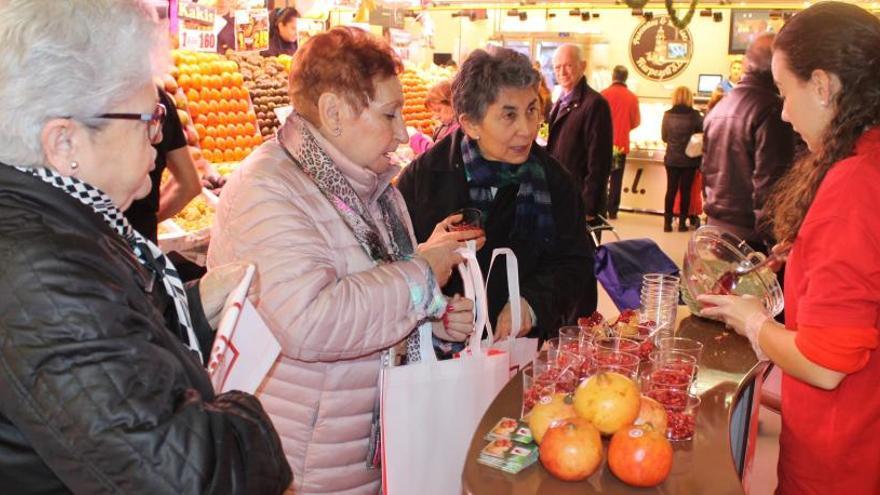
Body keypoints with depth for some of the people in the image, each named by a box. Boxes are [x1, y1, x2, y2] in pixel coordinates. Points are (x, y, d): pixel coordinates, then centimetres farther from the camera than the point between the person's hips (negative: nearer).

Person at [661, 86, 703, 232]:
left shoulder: (668, 115, -5)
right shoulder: (694, 115, -10)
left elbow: (664, 137, 2)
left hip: (671, 159, 2)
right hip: (689, 160, -1)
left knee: (671, 190, 8)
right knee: (685, 190, 7)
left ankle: (667, 222, 8)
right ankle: (682, 222, 10)